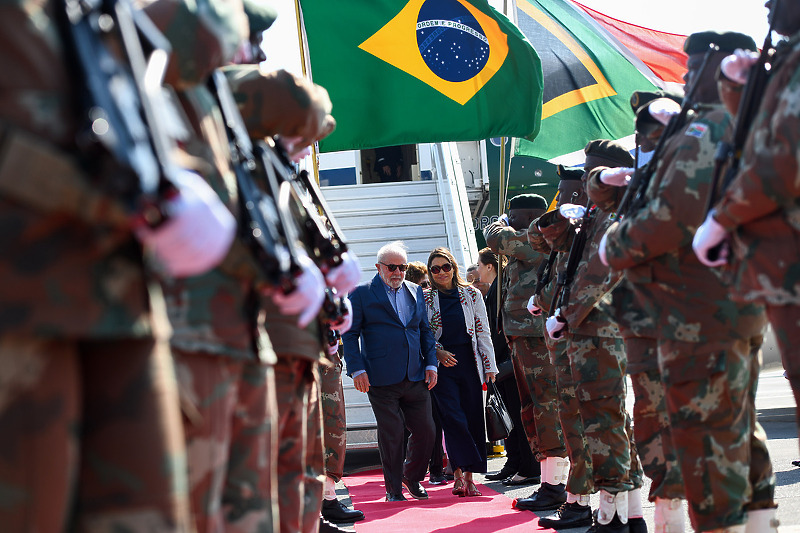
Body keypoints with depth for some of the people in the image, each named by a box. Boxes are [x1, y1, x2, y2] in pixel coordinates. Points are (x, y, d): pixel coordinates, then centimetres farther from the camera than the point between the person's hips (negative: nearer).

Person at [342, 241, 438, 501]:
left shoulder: (416, 292, 15)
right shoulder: (361, 294, 1)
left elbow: (425, 331, 19)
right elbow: (350, 334, -1)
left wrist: (431, 364, 8)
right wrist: (357, 369, -10)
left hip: (416, 377, 4)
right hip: (381, 380, -4)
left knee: (425, 430, 4)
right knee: (391, 435, 0)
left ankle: (413, 477, 28)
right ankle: (394, 490, 14)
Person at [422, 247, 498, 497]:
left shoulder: (471, 294, 7)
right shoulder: (424, 298, 4)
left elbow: (483, 332, 8)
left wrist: (490, 365, 4)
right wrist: (437, 352, -10)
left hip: (469, 363, 2)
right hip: (442, 365, -2)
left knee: (473, 418, 0)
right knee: (453, 418, -14)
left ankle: (467, 475, 8)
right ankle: (459, 473, -11)